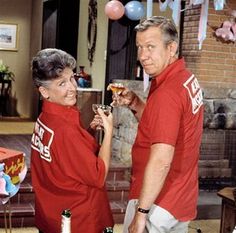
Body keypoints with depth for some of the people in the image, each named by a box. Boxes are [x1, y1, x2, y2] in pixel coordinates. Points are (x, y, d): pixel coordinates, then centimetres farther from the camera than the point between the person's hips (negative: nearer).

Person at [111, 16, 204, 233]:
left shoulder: (167, 91, -24)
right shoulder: (187, 79, 6)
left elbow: (161, 161, -29)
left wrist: (141, 212, -23)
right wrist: (134, 103, 1)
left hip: (157, 202, -9)